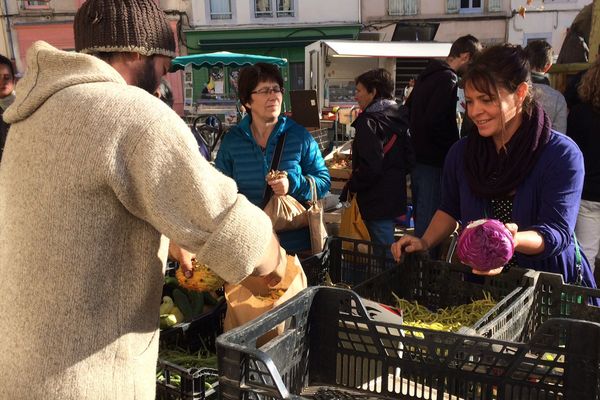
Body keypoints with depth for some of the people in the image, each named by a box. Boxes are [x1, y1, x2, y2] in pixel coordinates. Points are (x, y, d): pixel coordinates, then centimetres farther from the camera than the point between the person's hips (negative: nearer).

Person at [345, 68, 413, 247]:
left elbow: (370, 167, -22)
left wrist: (352, 185, -9)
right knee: (389, 251, 19)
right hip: (395, 197, 9)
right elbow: (409, 159, 11)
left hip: (377, 201, -9)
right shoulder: (398, 117, 9)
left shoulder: (369, 121, -16)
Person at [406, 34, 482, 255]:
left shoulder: (427, 74, 14)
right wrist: (455, 148, -12)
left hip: (418, 156, 10)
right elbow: (435, 122, -24)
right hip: (433, 162, -10)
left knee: (420, 217, 19)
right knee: (429, 220, -4)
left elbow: (408, 108, 22)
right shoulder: (447, 79, -16)